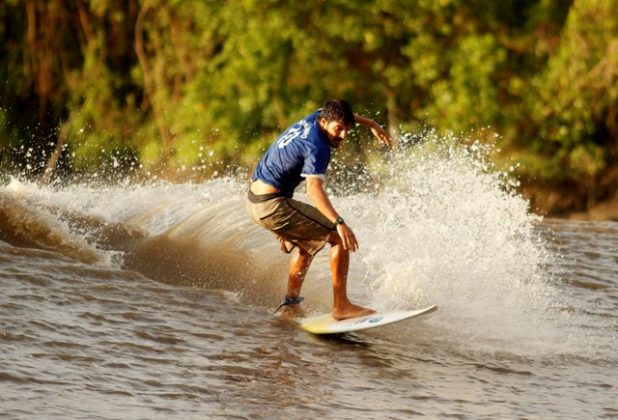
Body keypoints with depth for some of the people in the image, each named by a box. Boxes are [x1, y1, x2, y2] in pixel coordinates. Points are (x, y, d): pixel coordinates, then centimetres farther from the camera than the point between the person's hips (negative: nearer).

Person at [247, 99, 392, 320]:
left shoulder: (313, 118, 7)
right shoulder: (317, 148, -21)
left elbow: (340, 112, 32)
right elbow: (314, 189, -35)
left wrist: (371, 124, 35)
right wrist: (339, 223, -45)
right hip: (273, 205, -10)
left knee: (307, 244, 30)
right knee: (339, 238, -10)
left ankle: (291, 304, 28)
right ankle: (340, 306, -13)